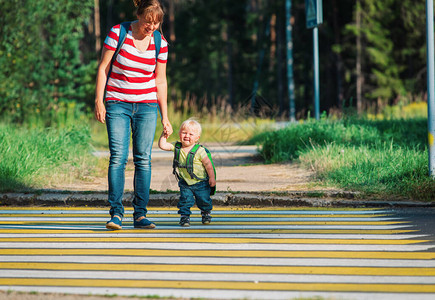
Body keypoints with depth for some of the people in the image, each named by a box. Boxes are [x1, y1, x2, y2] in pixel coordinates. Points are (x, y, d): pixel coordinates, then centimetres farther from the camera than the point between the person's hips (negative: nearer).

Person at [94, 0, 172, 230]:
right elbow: (103, 68, -2)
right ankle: (116, 213, -10)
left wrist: (165, 117, 8)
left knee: (143, 159, -3)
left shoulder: (160, 43, 1)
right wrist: (99, 101, -8)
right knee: (118, 157, -12)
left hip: (146, 106, 2)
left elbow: (161, 82, 9)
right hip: (117, 104, -2)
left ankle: (140, 215, 1)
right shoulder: (117, 33, -7)